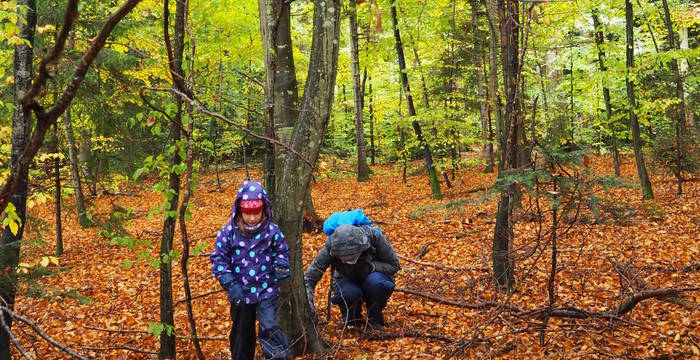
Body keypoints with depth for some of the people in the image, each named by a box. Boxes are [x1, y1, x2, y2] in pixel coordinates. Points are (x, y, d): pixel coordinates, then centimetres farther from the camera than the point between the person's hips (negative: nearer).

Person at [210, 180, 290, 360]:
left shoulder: (272, 231, -10)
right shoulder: (228, 232, -11)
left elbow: (282, 251, 6)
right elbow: (218, 259, -5)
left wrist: (281, 265, -15)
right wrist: (230, 284, -14)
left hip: (267, 291, -1)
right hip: (240, 293, 2)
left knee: (270, 329, -13)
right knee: (241, 333, 17)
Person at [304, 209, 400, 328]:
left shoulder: (373, 235, -31)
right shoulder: (331, 246, -29)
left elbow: (394, 265, -16)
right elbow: (308, 279, -26)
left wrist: (370, 266, -32)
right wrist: (309, 306, -38)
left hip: (373, 275, 0)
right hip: (348, 280, 0)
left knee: (376, 282, -35)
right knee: (350, 294, -34)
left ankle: (375, 318, -6)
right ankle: (352, 319, 1)